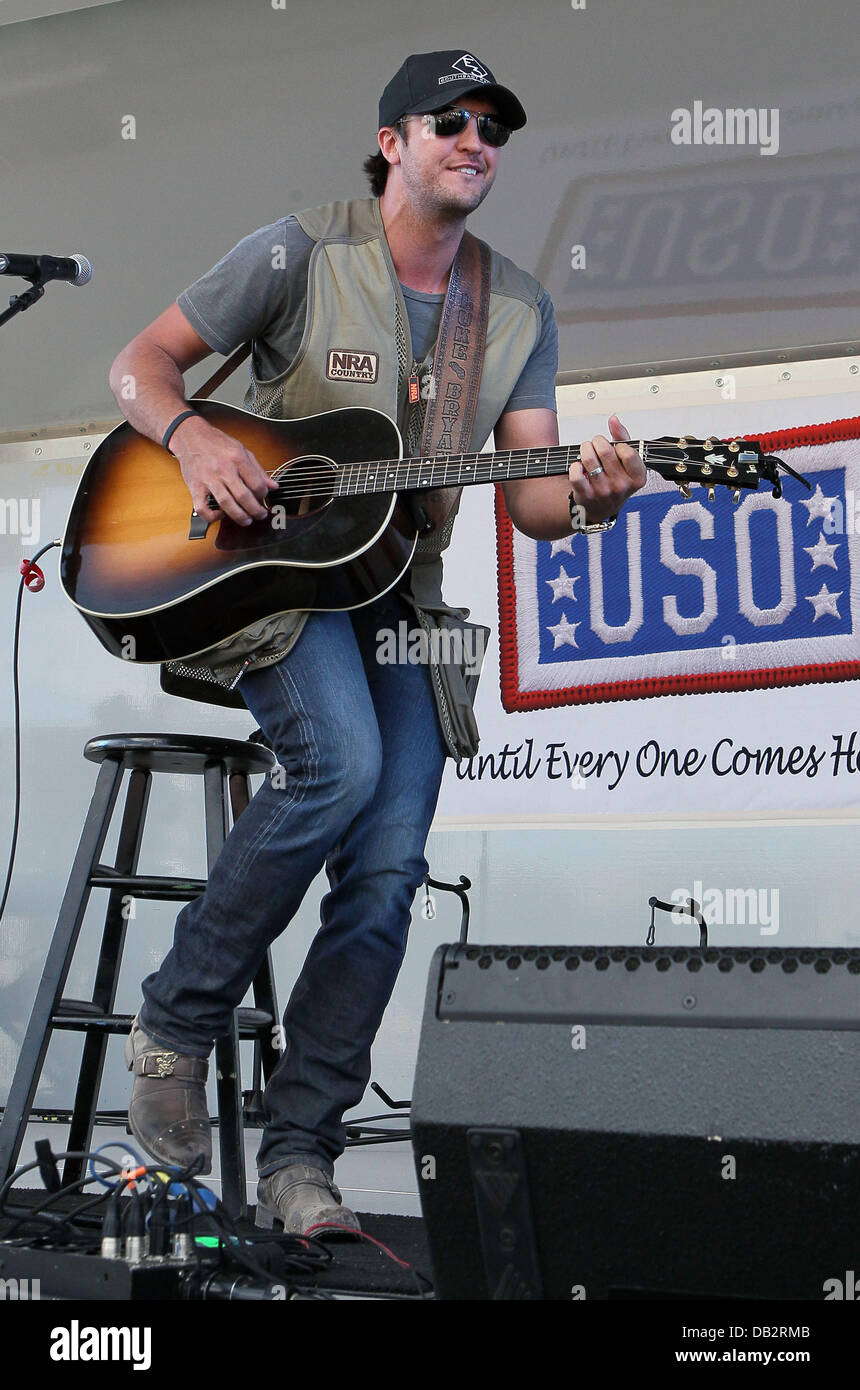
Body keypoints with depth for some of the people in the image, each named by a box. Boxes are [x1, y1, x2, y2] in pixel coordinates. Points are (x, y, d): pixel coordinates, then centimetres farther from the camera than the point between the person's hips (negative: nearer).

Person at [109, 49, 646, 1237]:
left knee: (390, 867, -9)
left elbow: (530, 494, 3)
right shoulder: (302, 253, -3)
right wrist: (191, 436, -21)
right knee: (341, 764, -31)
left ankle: (298, 1154, -2)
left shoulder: (519, 310, 9)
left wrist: (587, 497, -21)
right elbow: (141, 363, 0)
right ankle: (176, 1017, -11)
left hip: (400, 597, 5)